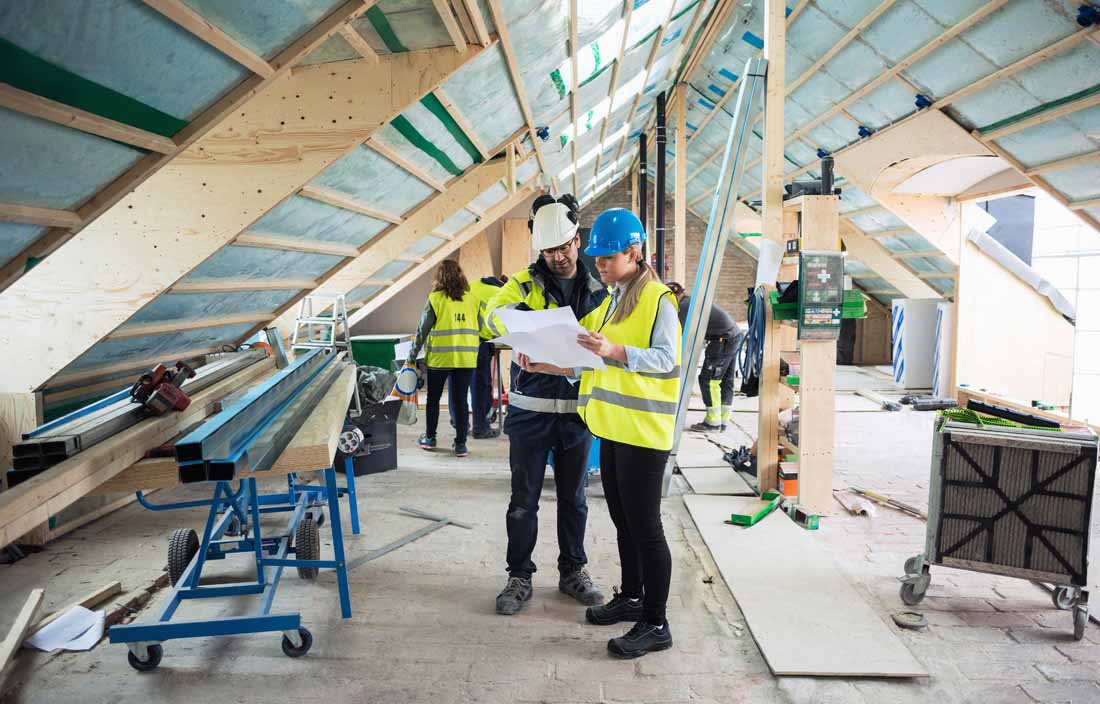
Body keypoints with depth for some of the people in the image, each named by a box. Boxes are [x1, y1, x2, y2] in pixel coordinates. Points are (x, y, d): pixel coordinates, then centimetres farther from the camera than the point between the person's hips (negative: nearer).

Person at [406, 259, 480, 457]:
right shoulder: (472, 298, 2)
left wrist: (411, 358, 2)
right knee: (460, 400, 7)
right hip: (466, 358, 2)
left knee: (433, 398, 15)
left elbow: (423, 330, -5)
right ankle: (461, 444, 8)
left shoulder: (435, 299, -7)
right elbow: (479, 327, 7)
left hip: (440, 358, -2)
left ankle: (429, 438, 25)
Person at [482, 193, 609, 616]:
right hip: (531, 411, -2)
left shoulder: (599, 289, 5)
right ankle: (519, 576, 23)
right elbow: (493, 315, -18)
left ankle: (572, 571, 32)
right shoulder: (526, 283, -2)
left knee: (573, 498, 15)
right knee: (524, 499, 7)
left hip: (578, 411, 2)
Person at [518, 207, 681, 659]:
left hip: (644, 429, -9)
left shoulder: (657, 299, -10)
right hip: (612, 427, 9)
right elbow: (590, 360, 15)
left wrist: (614, 351, -34)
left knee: (644, 524, -2)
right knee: (622, 518, 18)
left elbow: (666, 358, -21)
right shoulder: (611, 302, 17)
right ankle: (632, 597, 35)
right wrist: (548, 365, 2)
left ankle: (655, 623, 10)